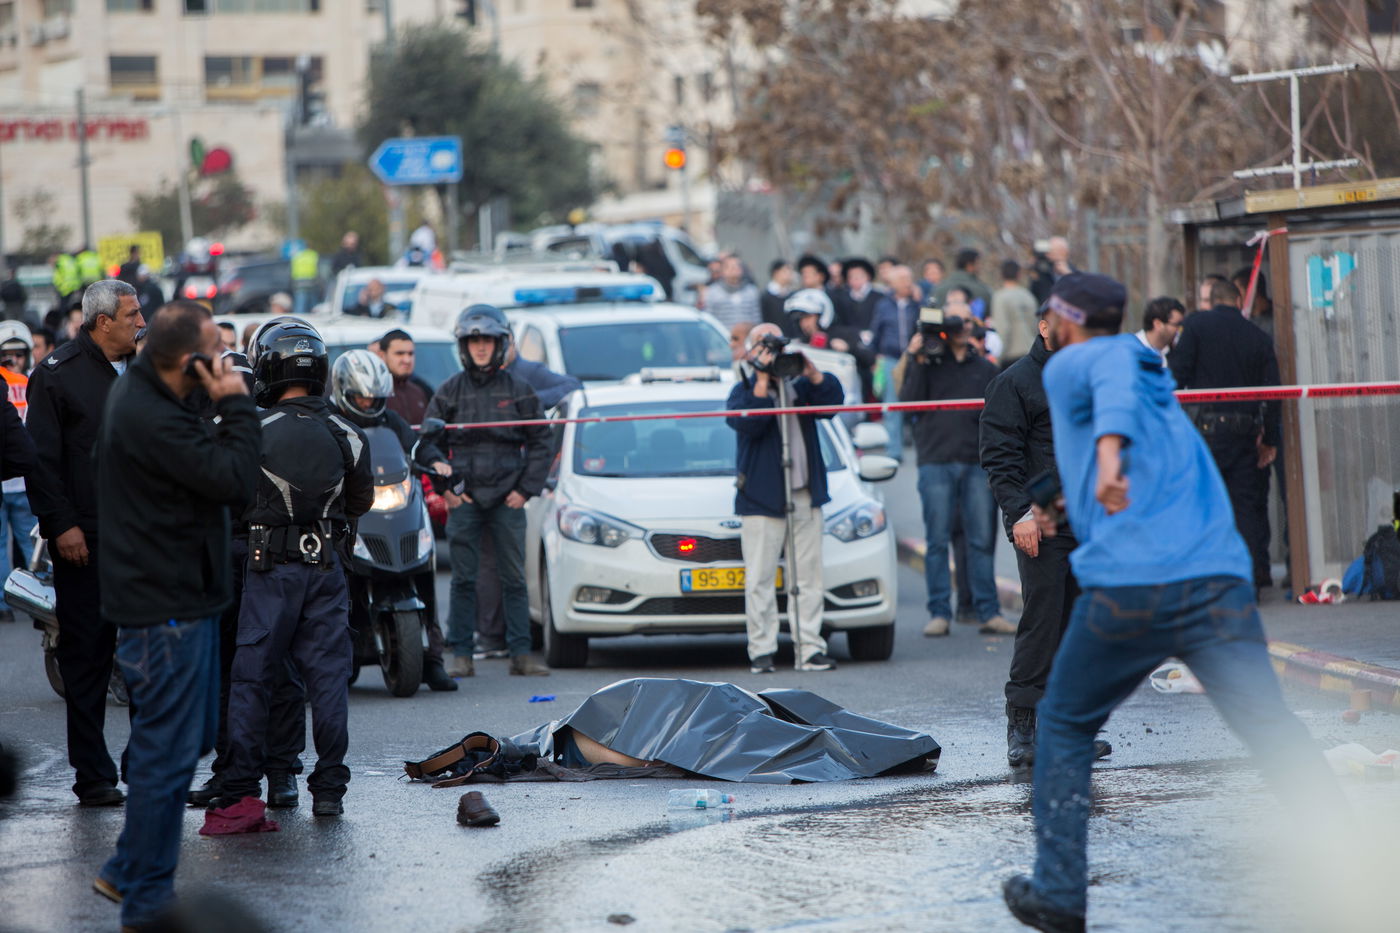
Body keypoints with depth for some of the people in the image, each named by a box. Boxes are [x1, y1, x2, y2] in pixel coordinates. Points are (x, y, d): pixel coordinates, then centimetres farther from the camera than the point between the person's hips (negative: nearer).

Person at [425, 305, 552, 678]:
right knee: (463, 578, -1)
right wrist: (444, 488, 1)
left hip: (508, 498, 0)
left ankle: (520, 653, 5)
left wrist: (526, 489, 1)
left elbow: (540, 443, 11)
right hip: (464, 497, 0)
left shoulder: (519, 390, 7)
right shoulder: (449, 392, 7)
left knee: (514, 577, 1)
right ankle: (461, 654, 4)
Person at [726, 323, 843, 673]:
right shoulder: (743, 391, 3)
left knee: (809, 577, 3)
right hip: (762, 499, -4)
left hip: (805, 497, 4)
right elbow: (749, 422, -17)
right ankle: (761, 651, -1)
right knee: (760, 580, -4)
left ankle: (809, 649, 5)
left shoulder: (799, 386, 13)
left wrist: (811, 371, -14)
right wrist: (762, 380, -19)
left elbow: (832, 400, -3)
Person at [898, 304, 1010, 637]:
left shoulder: (985, 369, 15)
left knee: (982, 540, -1)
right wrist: (916, 362, -10)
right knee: (938, 541, -1)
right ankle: (939, 613, 2)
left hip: (978, 463, 2)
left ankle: (988, 612, 2)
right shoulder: (926, 364, 9)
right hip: (936, 462, -1)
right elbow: (908, 401, -5)